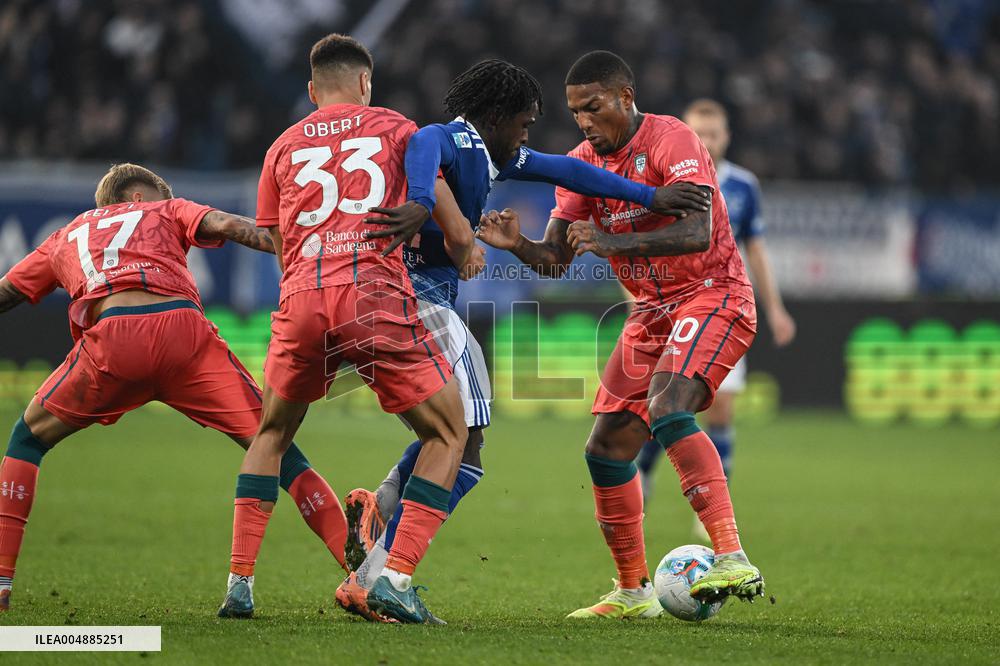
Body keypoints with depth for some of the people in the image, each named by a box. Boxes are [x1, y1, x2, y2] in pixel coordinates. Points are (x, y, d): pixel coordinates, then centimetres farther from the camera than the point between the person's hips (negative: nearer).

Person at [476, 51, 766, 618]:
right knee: (608, 448, 4)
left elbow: (698, 233, -30)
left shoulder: (671, 140, -16)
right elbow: (555, 259, 3)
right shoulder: (585, 163, 6)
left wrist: (613, 241, -39)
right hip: (652, 310, 8)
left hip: (714, 296, -8)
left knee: (666, 406, -32)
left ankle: (732, 560, -38)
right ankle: (634, 592, 18)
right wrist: (516, 244, -19)